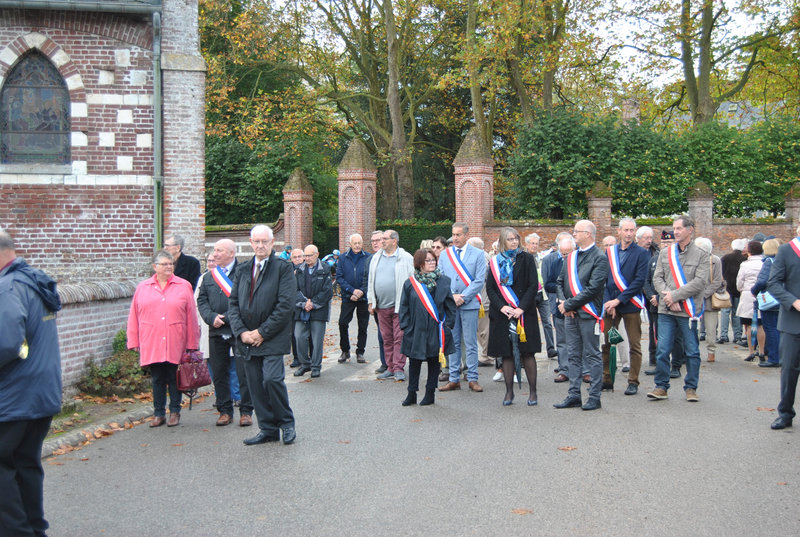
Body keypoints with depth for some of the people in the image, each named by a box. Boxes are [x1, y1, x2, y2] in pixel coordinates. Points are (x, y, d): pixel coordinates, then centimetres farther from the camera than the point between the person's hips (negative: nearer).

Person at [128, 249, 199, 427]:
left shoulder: (184, 286, 4)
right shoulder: (142, 288, 8)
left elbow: (191, 317, 2)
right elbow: (134, 317, 9)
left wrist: (192, 343, -1)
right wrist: (134, 342, 3)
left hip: (175, 344, -1)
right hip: (152, 344, 1)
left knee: (174, 379, 5)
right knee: (157, 379, 9)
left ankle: (175, 412, 17)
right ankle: (159, 414, 18)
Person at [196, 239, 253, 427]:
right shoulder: (208, 276, 14)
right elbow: (201, 301, 11)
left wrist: (227, 318, -15)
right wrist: (211, 317, -7)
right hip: (216, 332, 5)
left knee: (243, 372, -1)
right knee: (219, 374, 10)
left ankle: (246, 411, 10)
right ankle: (224, 410, 21)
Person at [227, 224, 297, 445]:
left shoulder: (283, 268, -3)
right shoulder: (242, 270, 14)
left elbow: (285, 305, -11)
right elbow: (233, 303, 11)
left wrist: (262, 332, -12)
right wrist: (242, 332, -4)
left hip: (272, 338, -5)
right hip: (248, 339, 5)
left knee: (272, 379, -15)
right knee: (255, 385, 6)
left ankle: (287, 423, 6)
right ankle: (268, 429, 18)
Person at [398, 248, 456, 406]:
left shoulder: (443, 281, 2)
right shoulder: (410, 283, 1)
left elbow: (450, 306, 5)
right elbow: (404, 307, 4)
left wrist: (447, 325, -2)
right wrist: (406, 327, -3)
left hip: (436, 330, 0)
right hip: (416, 330, 0)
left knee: (434, 361, 8)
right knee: (414, 362, 7)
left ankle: (430, 393, 20)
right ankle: (412, 394, 18)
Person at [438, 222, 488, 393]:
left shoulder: (478, 254, 3)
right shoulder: (444, 254, 12)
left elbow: (479, 281, -4)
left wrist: (462, 297, -12)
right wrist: (451, 296, -7)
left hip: (469, 304, -3)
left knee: (471, 343, -1)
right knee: (453, 343, 7)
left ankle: (472, 379, 6)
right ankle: (454, 379, 12)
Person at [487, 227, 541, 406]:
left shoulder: (526, 259, 3)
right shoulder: (495, 262, 9)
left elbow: (533, 285, -3)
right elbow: (490, 288, 5)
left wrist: (522, 308, -13)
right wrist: (501, 306, -10)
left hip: (524, 312, -2)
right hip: (502, 313, 2)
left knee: (527, 352, -1)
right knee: (506, 353, 3)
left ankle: (533, 391, 8)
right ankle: (509, 391, 12)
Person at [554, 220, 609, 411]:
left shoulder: (599, 258, -9)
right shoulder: (571, 257, 14)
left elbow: (593, 289, -17)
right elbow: (560, 282, 15)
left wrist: (569, 304, -14)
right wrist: (563, 302, -3)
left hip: (588, 314, -7)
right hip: (571, 314, 7)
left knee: (592, 356, 1)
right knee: (574, 356, 11)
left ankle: (594, 397, 8)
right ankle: (574, 395, 18)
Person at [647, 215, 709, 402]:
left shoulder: (701, 255, 0)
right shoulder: (665, 252, 11)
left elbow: (700, 282, -10)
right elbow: (657, 278, 7)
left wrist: (675, 295, -14)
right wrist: (667, 296, -10)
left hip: (688, 310, -2)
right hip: (666, 310, 2)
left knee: (691, 352, 6)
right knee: (662, 350, 0)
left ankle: (691, 387, 18)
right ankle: (661, 387, 10)